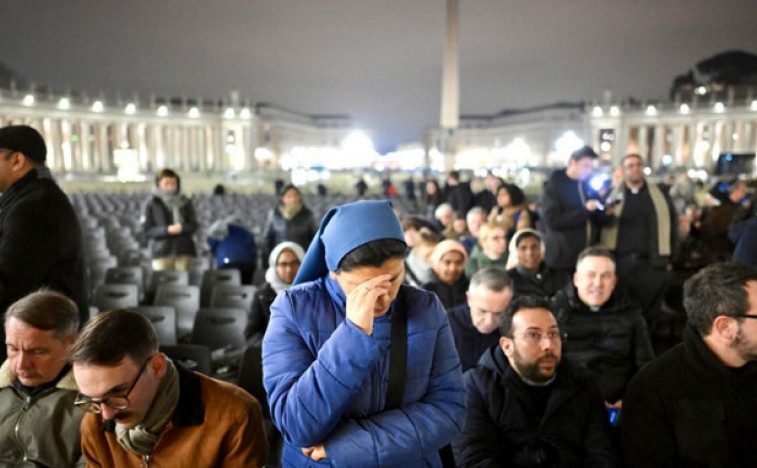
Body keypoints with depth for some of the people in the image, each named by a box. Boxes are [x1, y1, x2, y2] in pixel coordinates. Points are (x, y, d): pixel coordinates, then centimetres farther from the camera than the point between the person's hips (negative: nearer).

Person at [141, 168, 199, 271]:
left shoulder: (185, 202, 8)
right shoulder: (151, 204, 2)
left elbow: (194, 225, 7)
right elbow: (147, 229, -2)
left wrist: (182, 228, -14)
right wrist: (167, 230, -17)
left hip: (184, 251, 2)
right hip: (162, 252, -2)